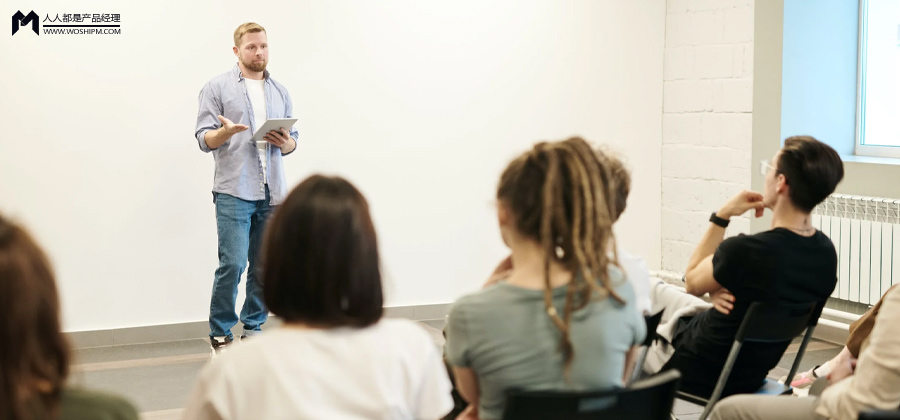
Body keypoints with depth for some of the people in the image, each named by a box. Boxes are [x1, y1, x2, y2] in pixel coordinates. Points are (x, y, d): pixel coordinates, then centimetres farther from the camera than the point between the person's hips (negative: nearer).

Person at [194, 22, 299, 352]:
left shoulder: (280, 92, 17)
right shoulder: (217, 87, 4)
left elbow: (293, 140, 19)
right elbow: (204, 139, -1)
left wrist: (286, 143, -4)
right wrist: (225, 132, -22)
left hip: (272, 194, 5)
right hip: (234, 192, -4)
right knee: (233, 264, -11)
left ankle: (253, 328, 17)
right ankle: (220, 335, 2)